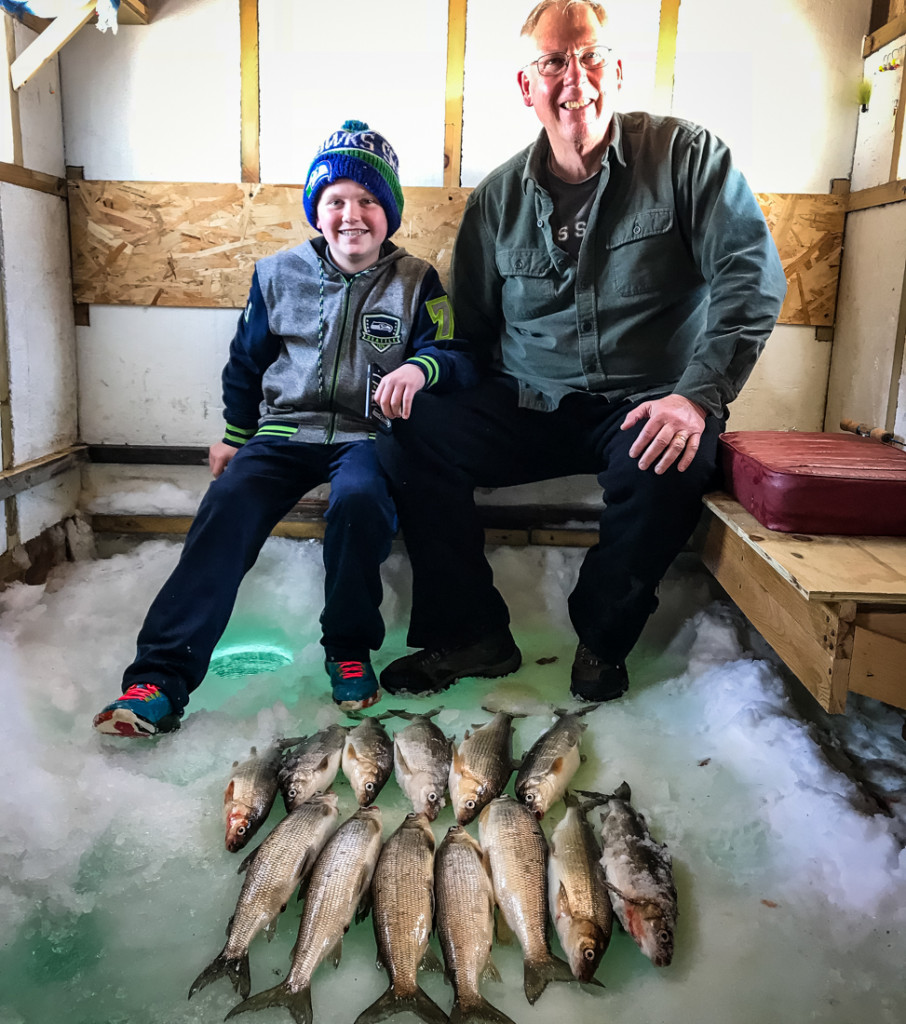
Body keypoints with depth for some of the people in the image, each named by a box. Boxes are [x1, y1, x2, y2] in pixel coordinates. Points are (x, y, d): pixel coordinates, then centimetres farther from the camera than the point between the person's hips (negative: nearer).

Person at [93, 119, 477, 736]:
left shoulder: (416, 282, 5)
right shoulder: (278, 275, 12)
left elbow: (458, 357, -3)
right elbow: (247, 360, 22)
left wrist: (419, 367, -26)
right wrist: (235, 435, 23)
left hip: (366, 436, -2)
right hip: (285, 430, 2)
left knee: (359, 499, -36)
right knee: (228, 506, -26)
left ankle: (349, 649, -13)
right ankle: (162, 675, -27)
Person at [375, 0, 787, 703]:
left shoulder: (685, 156, 1)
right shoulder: (499, 197, 10)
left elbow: (753, 277, -7)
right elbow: (469, 328, 16)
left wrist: (697, 394, -19)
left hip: (648, 406, -3)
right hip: (527, 407, 4)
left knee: (666, 468, -36)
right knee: (412, 437, -18)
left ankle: (603, 642, -7)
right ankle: (473, 634, -3)